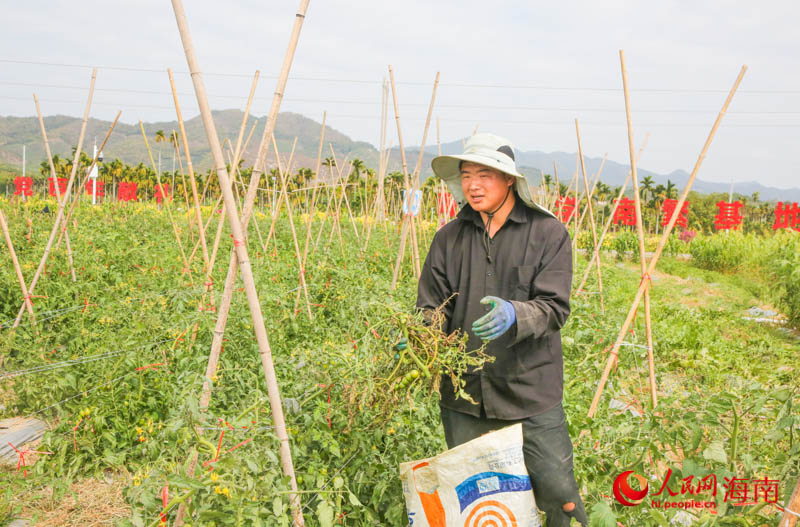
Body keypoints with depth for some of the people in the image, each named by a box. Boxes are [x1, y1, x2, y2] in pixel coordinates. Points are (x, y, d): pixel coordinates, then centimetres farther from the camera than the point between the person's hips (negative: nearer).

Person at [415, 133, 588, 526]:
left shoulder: (548, 233, -5)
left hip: (530, 390, -3)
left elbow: (554, 307, -11)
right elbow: (432, 306, 4)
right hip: (464, 394, 3)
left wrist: (515, 315, -31)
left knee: (557, 490, 5)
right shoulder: (449, 238, 4)